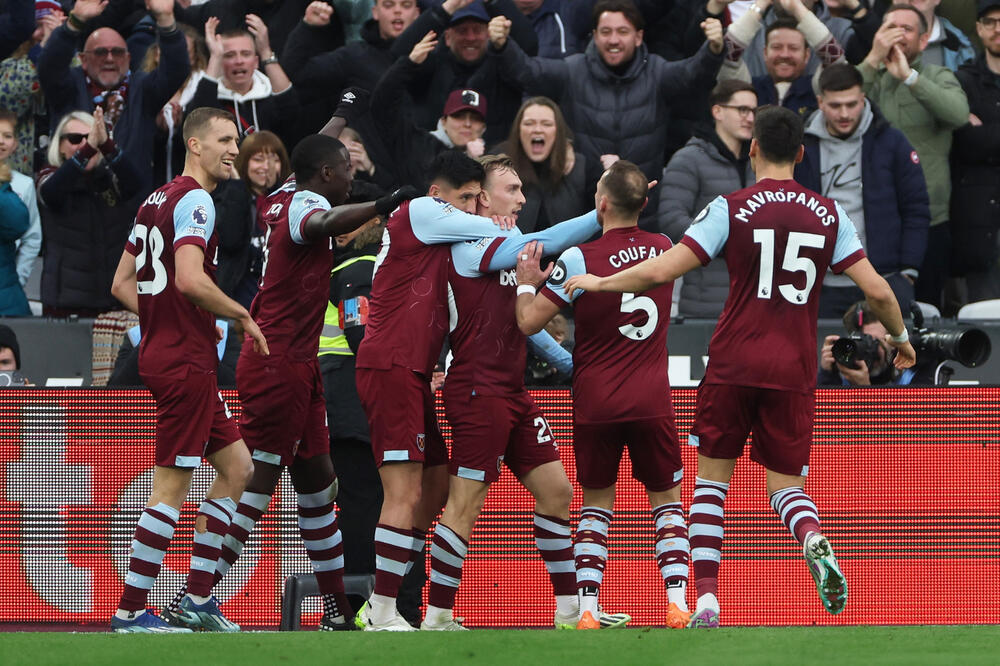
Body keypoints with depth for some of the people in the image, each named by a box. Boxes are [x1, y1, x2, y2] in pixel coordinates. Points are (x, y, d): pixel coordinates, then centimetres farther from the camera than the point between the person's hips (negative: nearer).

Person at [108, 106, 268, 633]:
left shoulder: (156, 202, 17)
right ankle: (130, 611, -3)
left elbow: (122, 284, 20)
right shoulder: (194, 200, -13)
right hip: (185, 362, -10)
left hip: (162, 351, 10)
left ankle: (198, 596, 14)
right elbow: (190, 279, -26)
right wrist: (242, 315, -13)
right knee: (171, 487, -6)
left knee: (236, 466, 14)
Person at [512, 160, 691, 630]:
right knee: (667, 499, 12)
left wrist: (527, 282, 10)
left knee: (596, 502, 12)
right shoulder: (664, 248, -1)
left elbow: (529, 323, -6)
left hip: (596, 401, -1)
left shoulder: (579, 259, -12)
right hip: (652, 399, 1)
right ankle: (677, 604, -3)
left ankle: (587, 609, 1)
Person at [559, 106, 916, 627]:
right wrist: (900, 338, 22)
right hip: (795, 370, 2)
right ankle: (814, 540, -25)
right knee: (785, 485, 11)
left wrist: (599, 282, 9)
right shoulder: (828, 214, 4)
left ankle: (706, 599, 0)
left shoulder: (732, 208, -3)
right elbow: (877, 290, 3)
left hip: (734, 364, -2)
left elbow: (661, 270, -7)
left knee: (711, 478, 11)